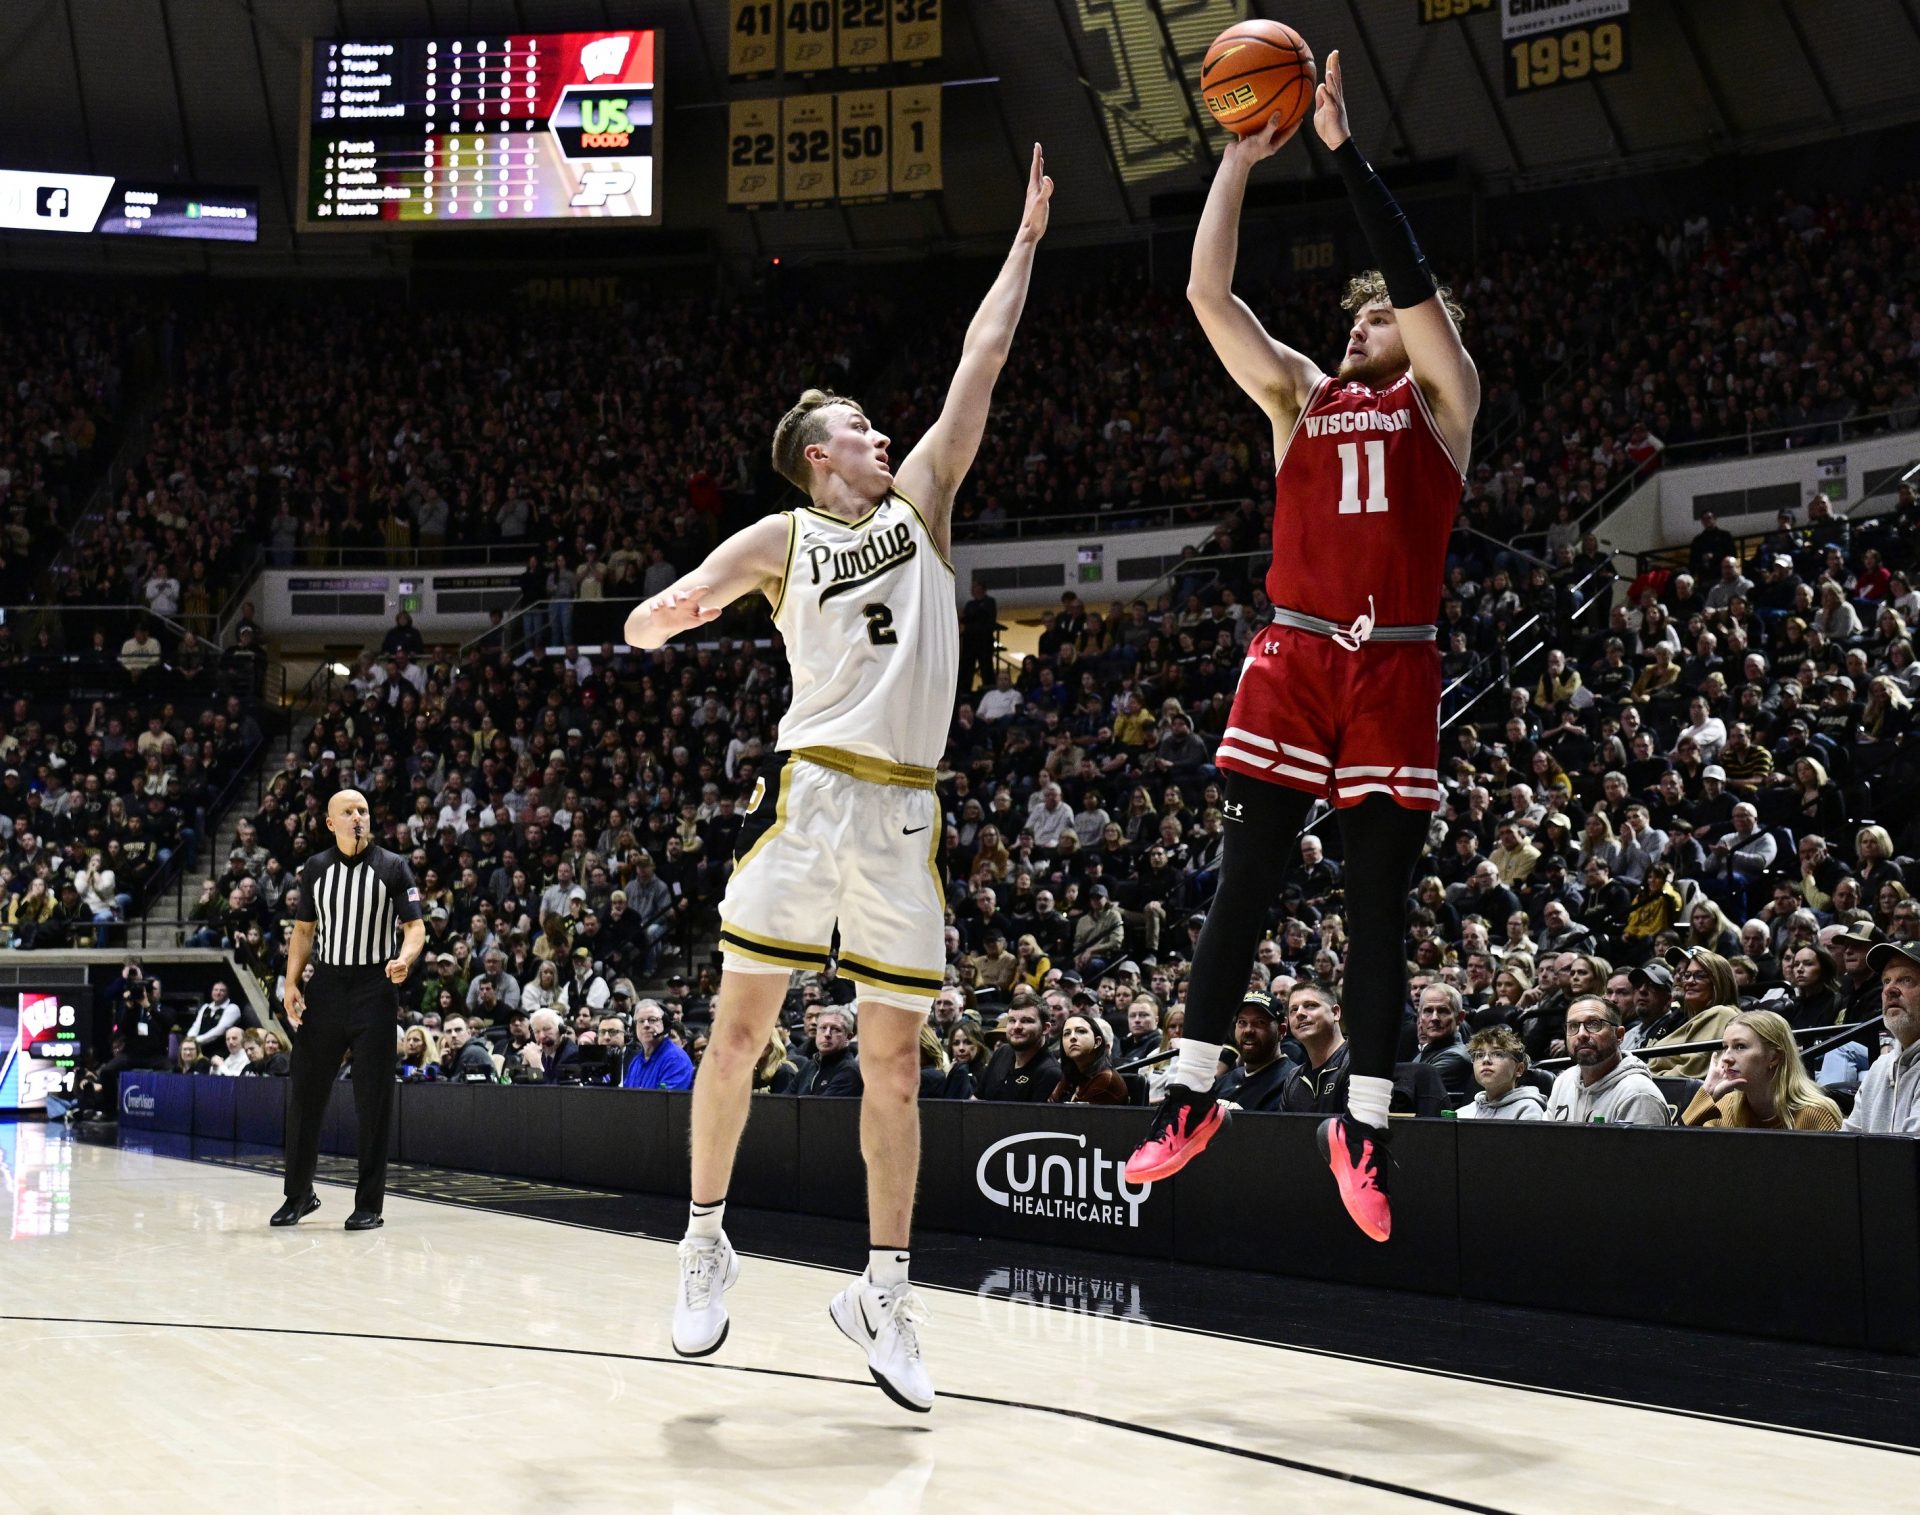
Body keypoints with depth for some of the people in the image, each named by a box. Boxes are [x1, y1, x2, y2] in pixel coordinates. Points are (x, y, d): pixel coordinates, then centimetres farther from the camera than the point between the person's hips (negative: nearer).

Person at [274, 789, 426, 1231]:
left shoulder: (392, 867, 0)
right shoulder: (315, 868, 8)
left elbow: (415, 926, -2)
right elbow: (303, 930, 14)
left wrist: (404, 959, -24)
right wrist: (292, 983, 1)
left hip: (374, 989, -3)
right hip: (326, 986, 3)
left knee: (373, 1102, 0)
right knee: (305, 1094, 4)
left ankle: (369, 1204, 7)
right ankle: (299, 1194, 18)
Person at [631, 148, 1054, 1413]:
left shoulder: (919, 503, 15)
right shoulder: (782, 539, 9)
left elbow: (983, 359, 15)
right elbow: (651, 622, 1)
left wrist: (1029, 236, 17)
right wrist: (666, 614, -23)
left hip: (906, 811, 2)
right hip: (810, 792, -2)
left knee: (895, 1061, 4)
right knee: (741, 1027, -3)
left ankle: (885, 1291, 10)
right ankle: (708, 1240, 15)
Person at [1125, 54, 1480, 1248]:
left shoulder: (1443, 398, 10)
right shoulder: (1301, 395, 17)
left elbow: (1418, 282, -6)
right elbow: (1209, 294, 9)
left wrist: (1344, 149, -6)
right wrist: (1240, 159, 4)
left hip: (1396, 666, -2)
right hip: (1295, 654, 2)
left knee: (1381, 899, 1)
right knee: (1248, 878, -2)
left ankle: (1364, 1129, 7)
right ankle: (1191, 1097, 5)